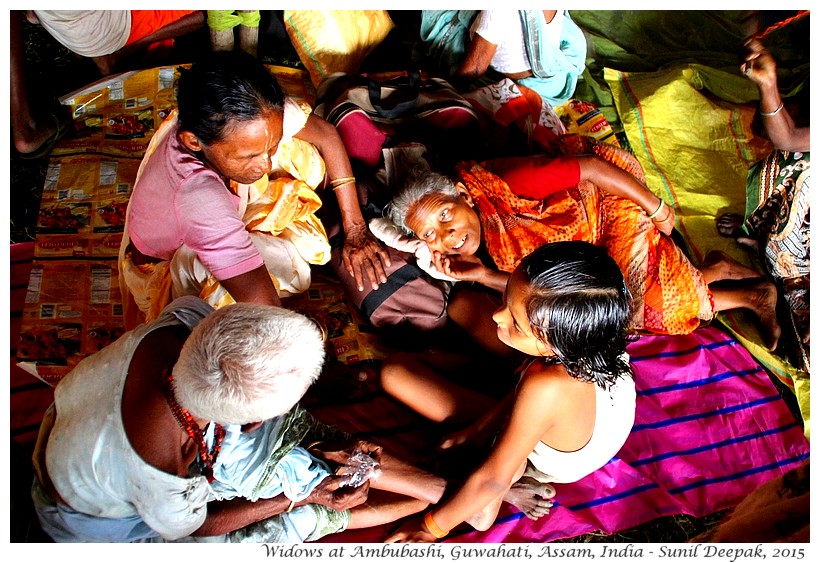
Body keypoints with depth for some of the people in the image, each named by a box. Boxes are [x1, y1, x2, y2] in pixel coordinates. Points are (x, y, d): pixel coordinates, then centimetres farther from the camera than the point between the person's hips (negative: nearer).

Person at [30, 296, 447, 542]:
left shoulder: (183, 326, -36)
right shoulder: (165, 464, -47)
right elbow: (189, 527, -22)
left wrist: (323, 445, -18)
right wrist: (301, 497, -19)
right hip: (95, 514, -5)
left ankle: (438, 487, 9)